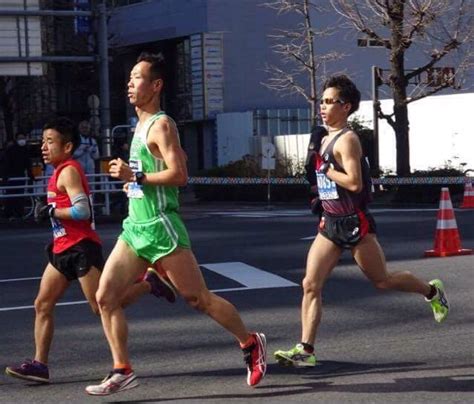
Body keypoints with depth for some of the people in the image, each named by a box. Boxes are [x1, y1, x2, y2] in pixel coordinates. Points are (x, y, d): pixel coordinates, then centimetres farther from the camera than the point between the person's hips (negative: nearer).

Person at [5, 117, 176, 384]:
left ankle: (149, 283, 7)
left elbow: (82, 211, -22)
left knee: (102, 306, -9)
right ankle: (40, 365, 2)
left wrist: (51, 212, -15)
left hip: (80, 248, -10)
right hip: (64, 250, 10)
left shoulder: (68, 171, -11)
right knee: (42, 305, 3)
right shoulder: (61, 172, 19)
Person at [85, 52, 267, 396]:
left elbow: (180, 175, -22)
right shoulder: (142, 125, 16)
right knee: (105, 297, 0)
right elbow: (179, 160, 27)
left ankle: (251, 344, 17)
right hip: (135, 227, 9)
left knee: (199, 299, 0)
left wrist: (136, 176, -22)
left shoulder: (161, 125, -11)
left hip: (160, 228, -9)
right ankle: (122, 371, 5)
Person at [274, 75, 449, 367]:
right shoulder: (327, 140, 12)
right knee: (311, 285, -4)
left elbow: (354, 182, -27)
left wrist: (326, 170, -16)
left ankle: (432, 291, 34)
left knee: (382, 281, 8)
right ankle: (306, 351, -6)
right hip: (332, 224, 8)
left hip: (355, 223, -8)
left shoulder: (347, 139, -16)